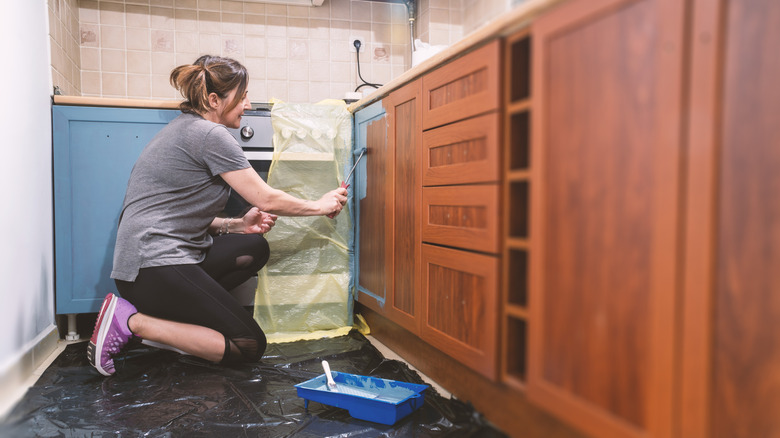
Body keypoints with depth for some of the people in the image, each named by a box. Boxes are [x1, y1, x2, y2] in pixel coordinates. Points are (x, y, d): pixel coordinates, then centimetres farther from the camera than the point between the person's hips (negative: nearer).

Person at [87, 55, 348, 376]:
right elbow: (266, 198, -10)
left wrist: (238, 225, 6)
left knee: (254, 248, 12)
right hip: (155, 265, -10)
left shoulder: (185, 128, 18)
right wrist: (320, 206, 5)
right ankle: (132, 321, -8)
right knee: (250, 347, -7)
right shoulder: (210, 134, -12)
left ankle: (172, 316, 5)